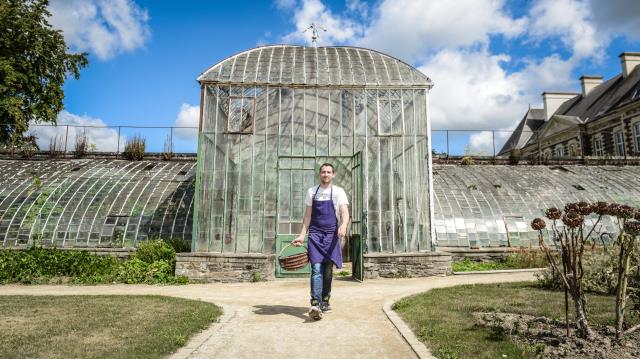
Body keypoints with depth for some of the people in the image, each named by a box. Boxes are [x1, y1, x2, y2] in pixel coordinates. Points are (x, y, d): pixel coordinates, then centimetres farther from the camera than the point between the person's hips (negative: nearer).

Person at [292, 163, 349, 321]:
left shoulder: (338, 192, 2)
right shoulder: (311, 192, 10)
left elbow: (345, 213, -10)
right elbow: (307, 216, 11)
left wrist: (343, 226, -31)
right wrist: (302, 235, 4)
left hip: (331, 235, 0)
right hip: (315, 234, 0)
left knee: (328, 270, 8)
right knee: (316, 269, -13)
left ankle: (325, 301, 23)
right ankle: (315, 304, -19)